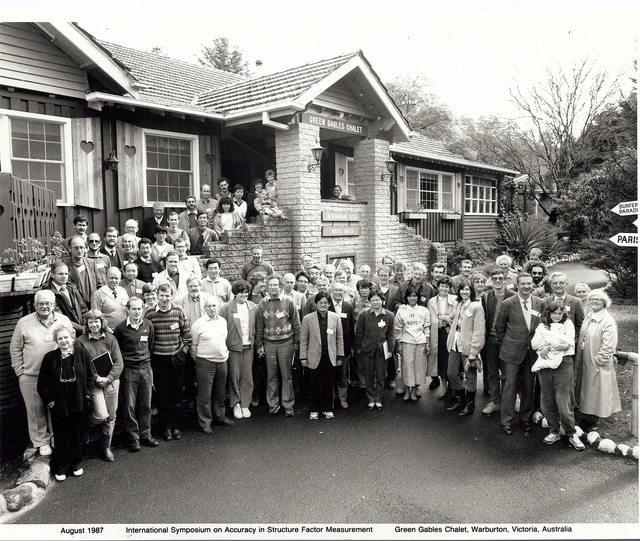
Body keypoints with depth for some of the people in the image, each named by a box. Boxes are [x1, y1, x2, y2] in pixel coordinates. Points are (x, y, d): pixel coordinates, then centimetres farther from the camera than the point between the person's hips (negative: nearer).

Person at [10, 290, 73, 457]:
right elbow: (15, 349, 4)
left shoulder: (64, 321, 2)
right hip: (31, 377, -1)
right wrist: (20, 372, 1)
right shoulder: (24, 323, -2)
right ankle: (41, 442, 25)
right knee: (36, 411, 9)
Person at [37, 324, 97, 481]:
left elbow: (91, 376, 3)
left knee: (77, 435, 13)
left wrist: (87, 394, -3)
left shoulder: (83, 354, -4)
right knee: (61, 437, 9)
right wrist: (49, 400, -4)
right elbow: (42, 384, 2)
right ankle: (61, 468, 25)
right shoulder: (49, 357, -5)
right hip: (58, 405, 0)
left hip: (78, 404, 1)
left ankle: (76, 463, 31)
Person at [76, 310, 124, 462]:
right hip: (93, 384, -3)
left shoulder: (110, 338, 1)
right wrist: (96, 378, -17)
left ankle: (106, 447, 28)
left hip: (111, 382, 3)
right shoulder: (81, 341, -4)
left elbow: (119, 363, -1)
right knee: (101, 415, -15)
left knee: (111, 417, 8)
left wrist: (108, 378, -12)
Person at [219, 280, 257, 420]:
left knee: (247, 376, 7)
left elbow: (256, 327, 9)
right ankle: (236, 404, 20)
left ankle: (245, 405, 18)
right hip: (233, 347, -3)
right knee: (234, 376, 5)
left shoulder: (253, 307, 4)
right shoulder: (226, 308, -7)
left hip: (248, 347, 3)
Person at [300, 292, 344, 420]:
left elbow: (339, 338, 6)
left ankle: (327, 409, 27)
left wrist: (340, 356, 4)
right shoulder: (307, 318, -2)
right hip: (314, 358, -1)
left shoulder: (335, 317, 3)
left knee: (328, 385, 10)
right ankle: (314, 409, 24)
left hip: (330, 358, 1)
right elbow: (303, 339, 1)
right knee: (314, 385, 8)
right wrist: (303, 357, -2)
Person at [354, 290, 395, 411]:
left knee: (380, 377, 8)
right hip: (367, 349, 0)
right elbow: (358, 333, 4)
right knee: (369, 376, 7)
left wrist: (390, 349, 1)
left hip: (381, 349, 0)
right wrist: (358, 347, 4)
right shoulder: (363, 315, -2)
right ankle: (371, 400, 20)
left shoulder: (389, 315, 0)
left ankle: (379, 400, 21)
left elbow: (391, 334, 5)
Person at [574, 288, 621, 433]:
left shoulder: (608, 321, -15)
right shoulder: (587, 319, 8)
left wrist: (598, 360, -15)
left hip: (599, 366, -7)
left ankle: (592, 422, 18)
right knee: (585, 391, 16)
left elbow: (609, 346, -19)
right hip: (584, 364, 7)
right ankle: (585, 419, 30)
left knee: (596, 393, 6)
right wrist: (579, 360, 11)